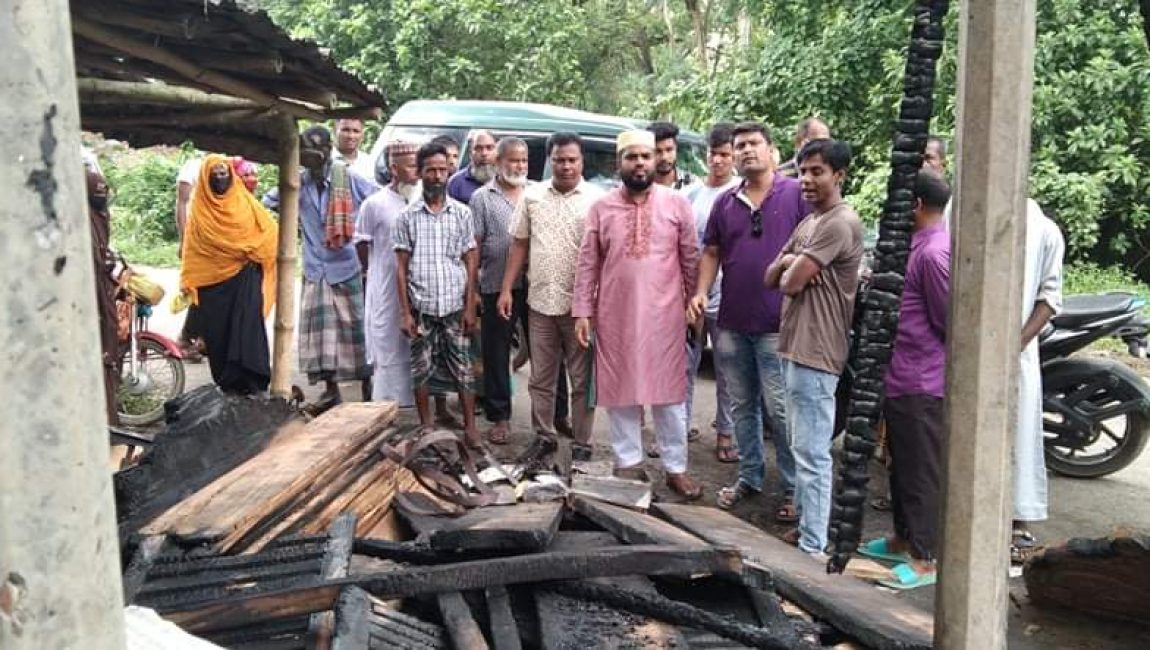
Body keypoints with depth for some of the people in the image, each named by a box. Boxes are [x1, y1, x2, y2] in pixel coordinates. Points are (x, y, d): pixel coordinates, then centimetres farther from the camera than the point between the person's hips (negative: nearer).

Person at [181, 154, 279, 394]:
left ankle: (249, 379, -13)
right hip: (213, 278, 1)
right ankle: (226, 382, 13)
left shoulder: (244, 201, 6)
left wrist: (253, 251, -3)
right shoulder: (199, 208, 6)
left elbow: (270, 230, 6)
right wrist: (188, 282, 3)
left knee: (247, 325, -13)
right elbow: (192, 248, 6)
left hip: (245, 274, -1)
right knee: (218, 330, 2)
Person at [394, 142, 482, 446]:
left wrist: (470, 307, -1)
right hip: (421, 307, 0)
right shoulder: (408, 216, 2)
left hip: (455, 306, 0)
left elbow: (470, 263, 4)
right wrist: (404, 312, -4)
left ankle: (470, 427, 13)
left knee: (462, 369, 4)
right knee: (422, 370, 7)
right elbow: (401, 267, 2)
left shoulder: (462, 213, 3)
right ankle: (426, 428, 20)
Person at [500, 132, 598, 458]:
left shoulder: (596, 199, -3)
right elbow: (519, 245, 10)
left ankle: (582, 443, 17)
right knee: (541, 377, 12)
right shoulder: (532, 196, 7)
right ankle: (543, 437, 26)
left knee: (582, 378, 6)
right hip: (539, 301, 3)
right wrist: (506, 289, 5)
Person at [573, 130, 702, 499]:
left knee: (669, 392, 5)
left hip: (664, 315, -1)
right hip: (615, 316, 1)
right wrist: (582, 311, -1)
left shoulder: (677, 204, 1)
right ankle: (629, 463, 21)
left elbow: (691, 259, 4)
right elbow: (587, 264, 4)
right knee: (619, 391, 8)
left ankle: (676, 468, 16)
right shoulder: (601, 208, 4)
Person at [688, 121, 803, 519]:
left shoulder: (796, 194, -4)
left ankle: (793, 489, 11)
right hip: (732, 323, 6)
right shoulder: (725, 202, 12)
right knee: (742, 406, 15)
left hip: (777, 323, -5)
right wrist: (701, 292, 0)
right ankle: (749, 477, 29)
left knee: (779, 409, -2)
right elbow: (711, 252, 15)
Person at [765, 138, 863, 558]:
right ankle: (806, 526, 30)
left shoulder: (839, 223, -15)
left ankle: (813, 547, 1)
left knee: (812, 453, -6)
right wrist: (788, 262, -6)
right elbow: (772, 278, 14)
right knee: (802, 446, 18)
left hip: (815, 353, -10)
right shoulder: (809, 223, 17)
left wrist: (791, 268, 3)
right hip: (795, 347, 10)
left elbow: (791, 283, -19)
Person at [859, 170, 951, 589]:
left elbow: (950, 321, -17)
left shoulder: (933, 253, -20)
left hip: (921, 384, -10)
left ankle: (926, 558, 13)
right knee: (901, 464, 19)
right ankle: (904, 539, 33)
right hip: (901, 377, 10)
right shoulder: (921, 244, 12)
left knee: (922, 471, 1)